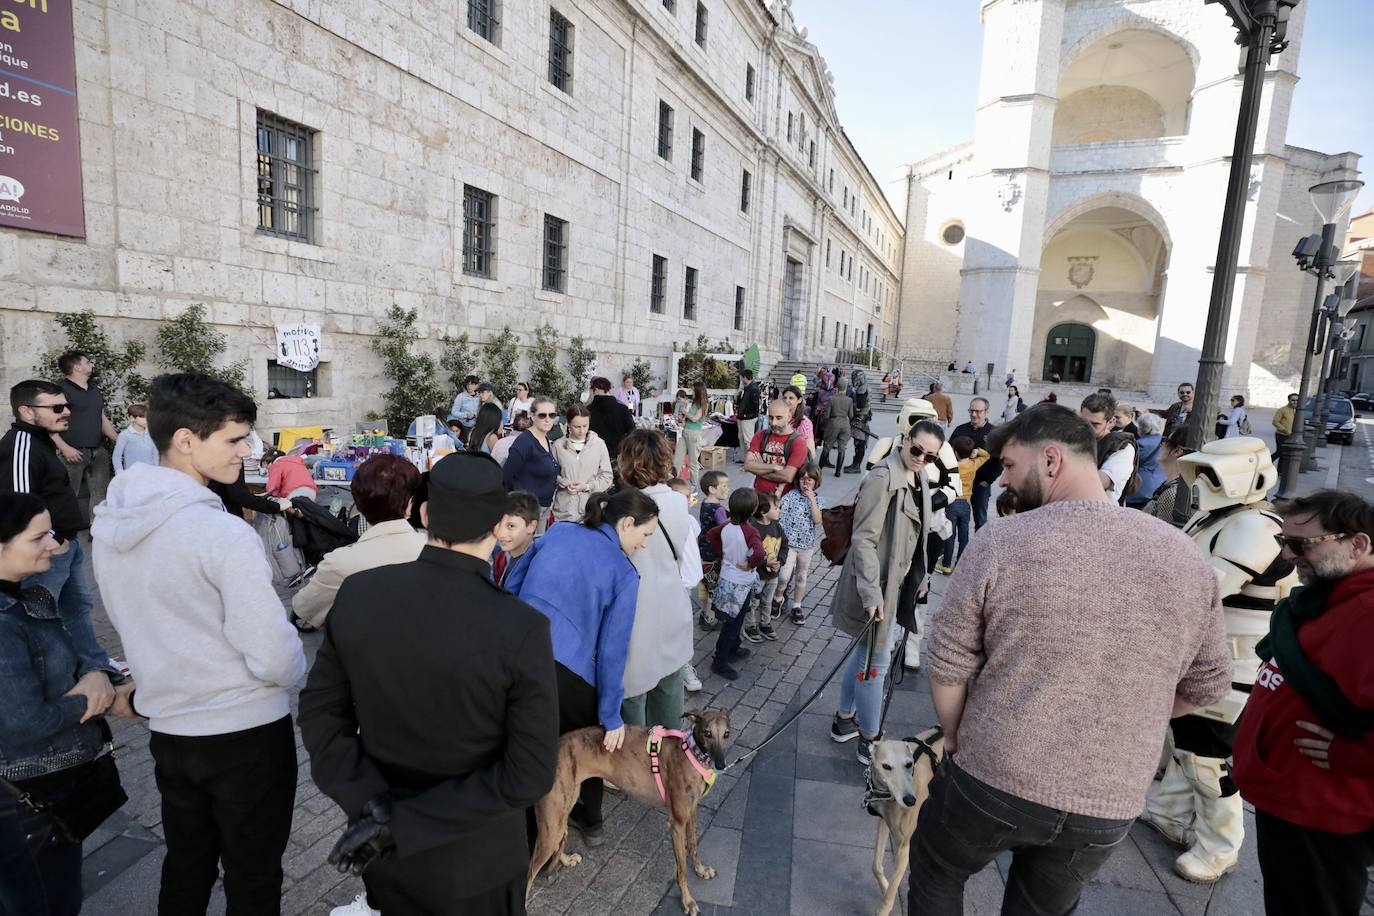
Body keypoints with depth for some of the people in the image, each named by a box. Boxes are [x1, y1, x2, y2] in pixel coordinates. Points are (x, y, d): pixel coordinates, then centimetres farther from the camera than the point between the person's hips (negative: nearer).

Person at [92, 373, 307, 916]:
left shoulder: (108, 524, -1)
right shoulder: (224, 533, -26)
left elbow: (137, 625, 11)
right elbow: (274, 657, -25)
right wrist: (298, 672, -4)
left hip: (168, 727, 7)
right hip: (246, 733, -7)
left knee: (184, 869, 26)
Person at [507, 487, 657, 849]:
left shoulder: (557, 532, 7)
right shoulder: (624, 573, -4)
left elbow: (511, 589, 11)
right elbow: (612, 649, -4)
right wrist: (611, 716, 2)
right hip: (567, 669, -3)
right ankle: (591, 822, 42)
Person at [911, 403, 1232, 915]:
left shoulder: (1001, 542, -19)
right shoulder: (1185, 557, -7)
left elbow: (947, 667, -13)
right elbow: (1207, 686, 6)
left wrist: (956, 740, 5)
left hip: (990, 781, -3)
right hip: (1108, 806, 4)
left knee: (935, 873, 26)